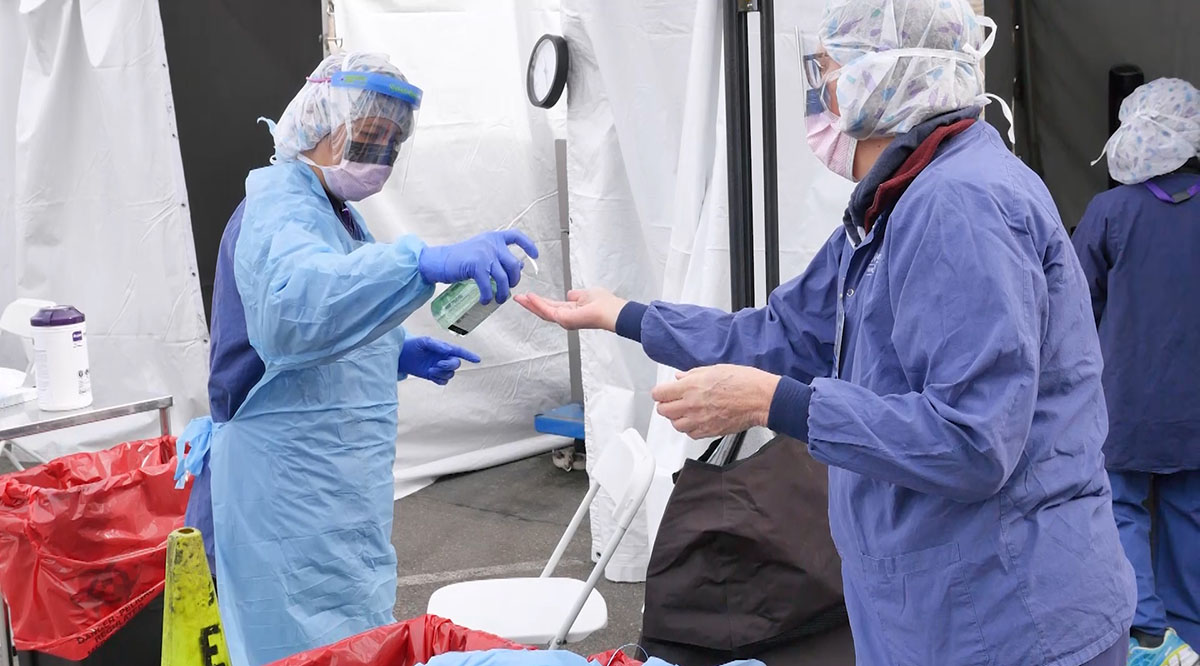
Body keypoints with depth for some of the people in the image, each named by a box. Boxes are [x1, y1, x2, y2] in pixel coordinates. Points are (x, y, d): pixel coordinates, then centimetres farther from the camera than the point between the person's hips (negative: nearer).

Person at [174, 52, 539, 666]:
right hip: (292, 496, -10)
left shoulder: (333, 211, 17)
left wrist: (401, 356, 9)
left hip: (330, 491, 10)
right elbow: (289, 303, -39)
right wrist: (423, 262, -52)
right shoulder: (279, 204, -15)